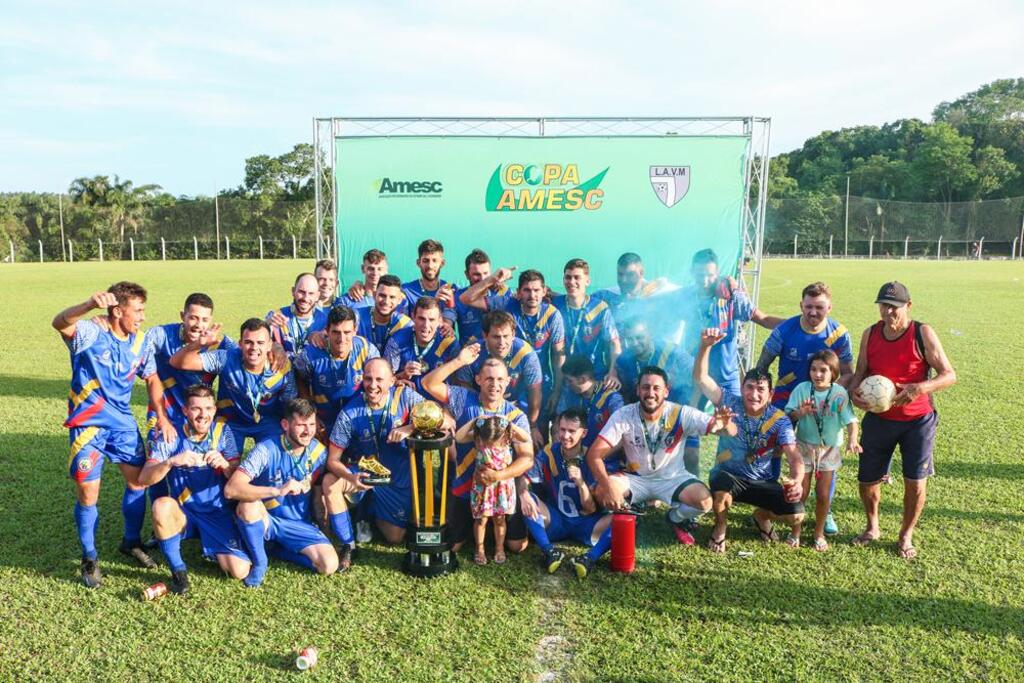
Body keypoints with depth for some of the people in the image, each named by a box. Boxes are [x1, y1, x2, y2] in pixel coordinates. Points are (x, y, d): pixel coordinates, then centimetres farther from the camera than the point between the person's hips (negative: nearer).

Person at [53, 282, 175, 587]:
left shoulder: (140, 342, -1)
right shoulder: (90, 333, -18)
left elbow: (152, 379, 8)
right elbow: (59, 323, -40)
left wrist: (162, 416, -4)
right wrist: (90, 304, -60)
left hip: (123, 421, 5)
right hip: (88, 424, -5)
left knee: (138, 481, 9)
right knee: (88, 494, 1)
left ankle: (132, 542, 31)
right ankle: (89, 558, 21)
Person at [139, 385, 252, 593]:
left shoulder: (222, 431, -5)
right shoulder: (171, 436, -8)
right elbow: (144, 478, -16)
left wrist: (224, 464, -28)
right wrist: (171, 461, -34)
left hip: (218, 514, 1)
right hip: (182, 514, 0)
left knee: (240, 571, -17)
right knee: (162, 505, -36)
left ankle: (213, 550, 19)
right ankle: (178, 570, -13)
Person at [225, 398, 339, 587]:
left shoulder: (319, 451, -8)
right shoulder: (266, 450, -22)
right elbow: (231, 489, -34)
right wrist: (278, 490, -43)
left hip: (300, 525, 3)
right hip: (265, 521, -3)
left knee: (329, 565, -18)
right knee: (248, 504, -36)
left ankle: (274, 547, 6)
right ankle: (259, 563, -11)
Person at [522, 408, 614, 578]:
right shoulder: (549, 452, -7)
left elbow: (591, 509, -11)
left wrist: (581, 483, -29)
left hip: (585, 523, -1)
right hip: (555, 520, 1)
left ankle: (589, 558, -36)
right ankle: (550, 552, -25)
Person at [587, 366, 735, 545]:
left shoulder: (682, 414, -21)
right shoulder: (623, 415, -21)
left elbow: (732, 430, -27)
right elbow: (594, 453, -24)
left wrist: (723, 425, -53)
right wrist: (608, 486, -42)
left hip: (673, 478, 0)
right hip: (636, 478, 0)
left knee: (704, 501, -28)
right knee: (602, 492, -28)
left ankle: (676, 519, 9)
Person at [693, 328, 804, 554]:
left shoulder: (779, 420, -13)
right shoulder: (730, 402, -14)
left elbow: (794, 456, -22)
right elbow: (701, 378, -24)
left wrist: (797, 480, -44)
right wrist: (705, 346, -41)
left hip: (763, 483, 2)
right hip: (728, 476, -2)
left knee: (796, 514, -18)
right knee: (721, 484, -38)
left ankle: (761, 516, 21)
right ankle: (720, 529, -3)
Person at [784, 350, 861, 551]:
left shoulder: (839, 393, -12)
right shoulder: (802, 389, -11)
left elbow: (850, 420, -14)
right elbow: (789, 416, -10)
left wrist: (852, 440, -32)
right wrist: (801, 412, -31)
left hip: (829, 449, 0)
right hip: (804, 446, 0)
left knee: (823, 495, 6)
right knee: (801, 492, 4)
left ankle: (819, 534, 26)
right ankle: (796, 532, 22)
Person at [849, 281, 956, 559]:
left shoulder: (923, 334, -12)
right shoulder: (870, 334, -1)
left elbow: (949, 375, -12)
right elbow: (861, 372, 7)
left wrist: (920, 388, -30)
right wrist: (854, 390, -15)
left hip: (917, 420, -3)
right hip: (879, 418, 3)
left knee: (915, 481, 2)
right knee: (868, 479, 7)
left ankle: (906, 536, 25)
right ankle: (872, 527, 33)